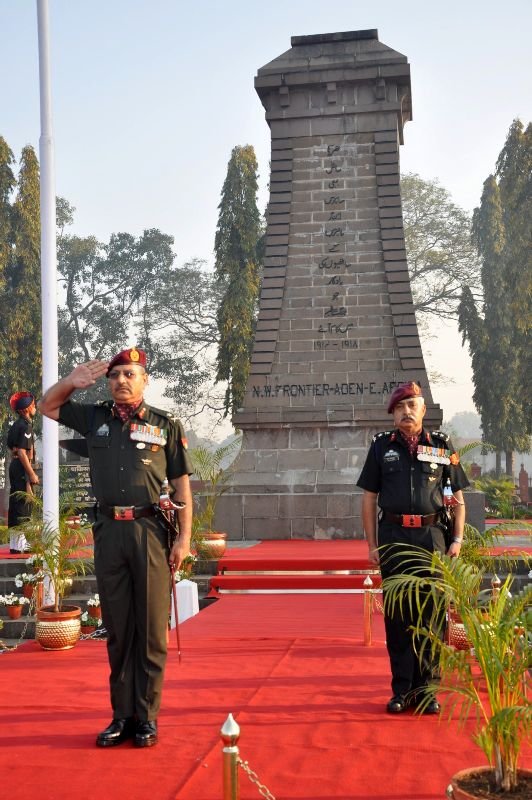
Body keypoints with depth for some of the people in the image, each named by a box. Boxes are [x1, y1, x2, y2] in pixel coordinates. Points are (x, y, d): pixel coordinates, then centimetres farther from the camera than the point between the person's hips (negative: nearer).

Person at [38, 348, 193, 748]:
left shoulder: (166, 424, 3)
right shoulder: (95, 418, 11)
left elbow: (182, 484, 3)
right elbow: (48, 406, 23)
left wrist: (184, 538, -4)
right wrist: (73, 380, 4)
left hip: (151, 531, -3)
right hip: (109, 531, 3)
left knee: (151, 629, 2)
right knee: (117, 629, 9)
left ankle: (147, 717, 12)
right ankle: (122, 715, 19)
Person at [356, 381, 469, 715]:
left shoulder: (442, 445, 7)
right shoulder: (382, 446, 8)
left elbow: (458, 497, 9)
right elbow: (369, 498, 8)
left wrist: (458, 539, 0)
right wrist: (372, 544, 2)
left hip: (431, 537, 0)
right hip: (393, 537, 0)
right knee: (397, 615, 4)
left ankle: (425, 689, 15)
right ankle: (402, 689, 14)